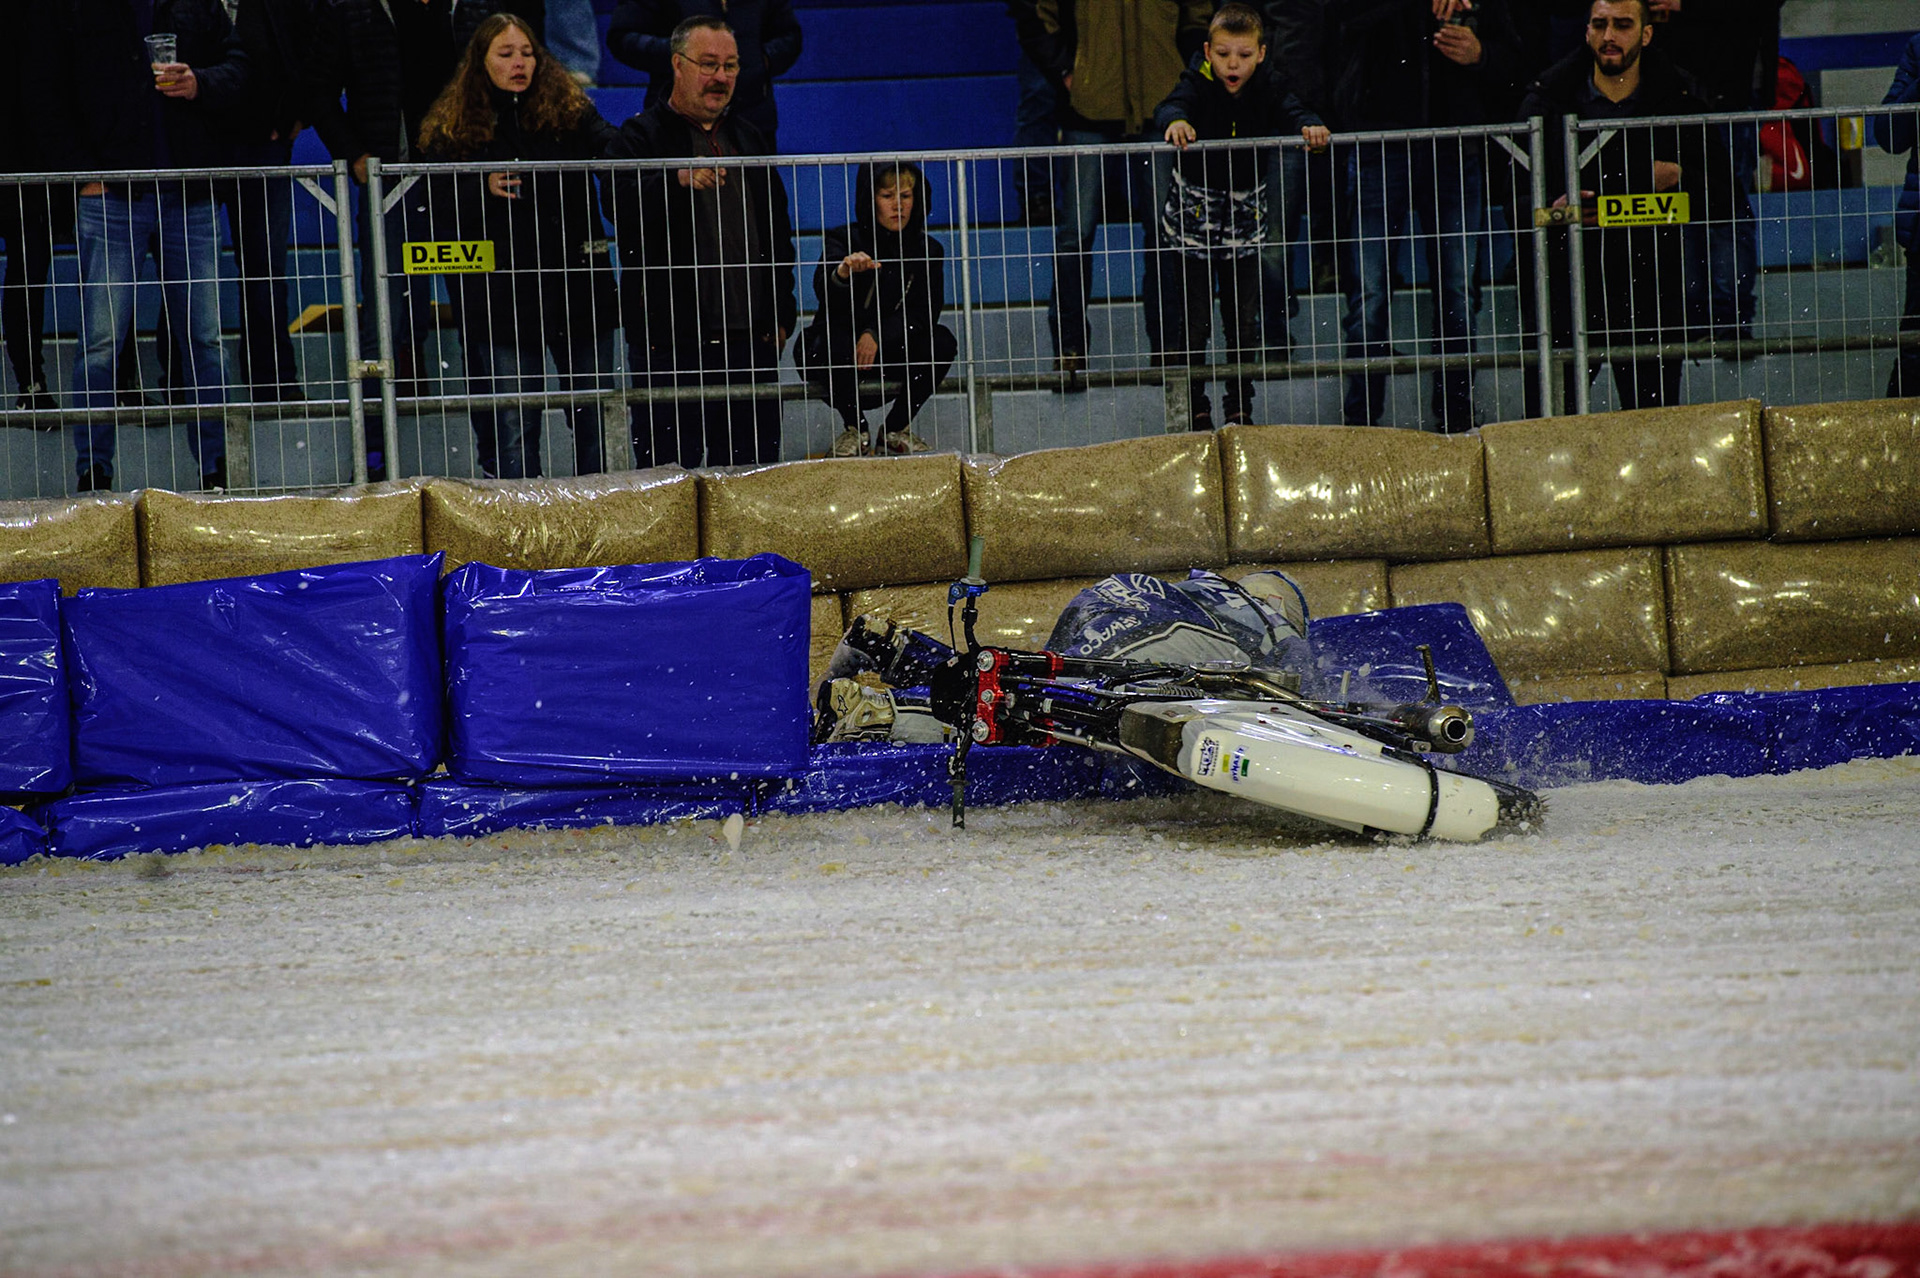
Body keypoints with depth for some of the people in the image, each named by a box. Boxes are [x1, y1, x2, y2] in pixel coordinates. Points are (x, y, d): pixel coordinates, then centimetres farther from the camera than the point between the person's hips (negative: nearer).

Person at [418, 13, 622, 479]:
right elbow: (439, 213, 0)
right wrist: (483, 191, -18)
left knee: (599, 422, 7)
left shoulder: (569, 110, 8)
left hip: (577, 283, 2)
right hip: (501, 297, -2)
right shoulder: (452, 130, 4)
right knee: (510, 427, -1)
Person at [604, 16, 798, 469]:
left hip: (750, 341, 5)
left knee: (754, 468, 6)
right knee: (670, 467, -5)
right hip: (670, 342, -5)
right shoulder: (639, 138, 1)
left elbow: (779, 234, 24)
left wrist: (781, 315, 16)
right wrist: (679, 180, -33)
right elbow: (622, 209, -17)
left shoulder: (750, 140, 19)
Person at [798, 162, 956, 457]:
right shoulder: (844, 240, -10)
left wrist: (877, 335, -27)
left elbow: (926, 310, -11)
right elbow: (822, 290, -29)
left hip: (893, 351, 3)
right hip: (839, 353, -3)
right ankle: (856, 428, -10)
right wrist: (842, 273, -55)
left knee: (942, 342, -23)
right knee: (834, 340, -35)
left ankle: (896, 428, -6)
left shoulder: (928, 250, 0)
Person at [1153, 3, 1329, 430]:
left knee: (1244, 320, 10)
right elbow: (1171, 105, -32)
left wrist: (1310, 126, -43)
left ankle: (1239, 408, 24)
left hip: (1246, 217, 3)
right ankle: (1193, 410, 15)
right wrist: (1176, 120, -56)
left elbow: (1290, 111, -18)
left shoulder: (1267, 87, -4)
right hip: (1192, 216, -3)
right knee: (1190, 321, 1)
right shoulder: (1198, 84, -13)